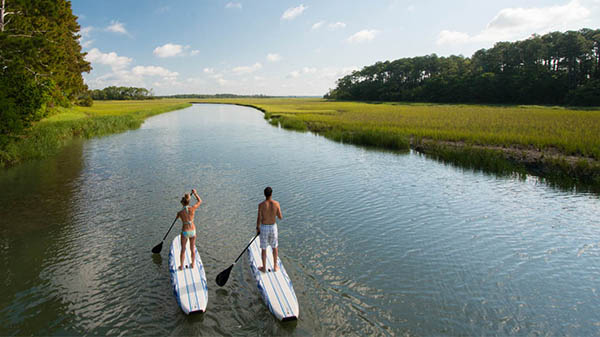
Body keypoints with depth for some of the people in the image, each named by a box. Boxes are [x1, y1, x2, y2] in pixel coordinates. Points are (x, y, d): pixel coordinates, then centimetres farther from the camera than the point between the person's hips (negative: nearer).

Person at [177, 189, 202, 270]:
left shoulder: (180, 212, -18)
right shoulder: (192, 208, -16)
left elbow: (177, 217, 8)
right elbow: (200, 201, 3)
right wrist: (195, 193, 13)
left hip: (185, 232, -2)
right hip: (193, 231, 2)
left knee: (183, 249, 17)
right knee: (192, 249, 20)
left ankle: (181, 266, 29)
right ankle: (193, 264, 35)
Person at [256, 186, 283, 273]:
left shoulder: (261, 205, -18)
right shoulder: (276, 204, -13)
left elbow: (259, 218, -11)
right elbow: (280, 217, -6)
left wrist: (257, 228, 5)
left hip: (264, 227, -2)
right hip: (273, 227, 2)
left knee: (264, 249, 13)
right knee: (275, 247, 22)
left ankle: (264, 268, 26)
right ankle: (275, 266, 30)